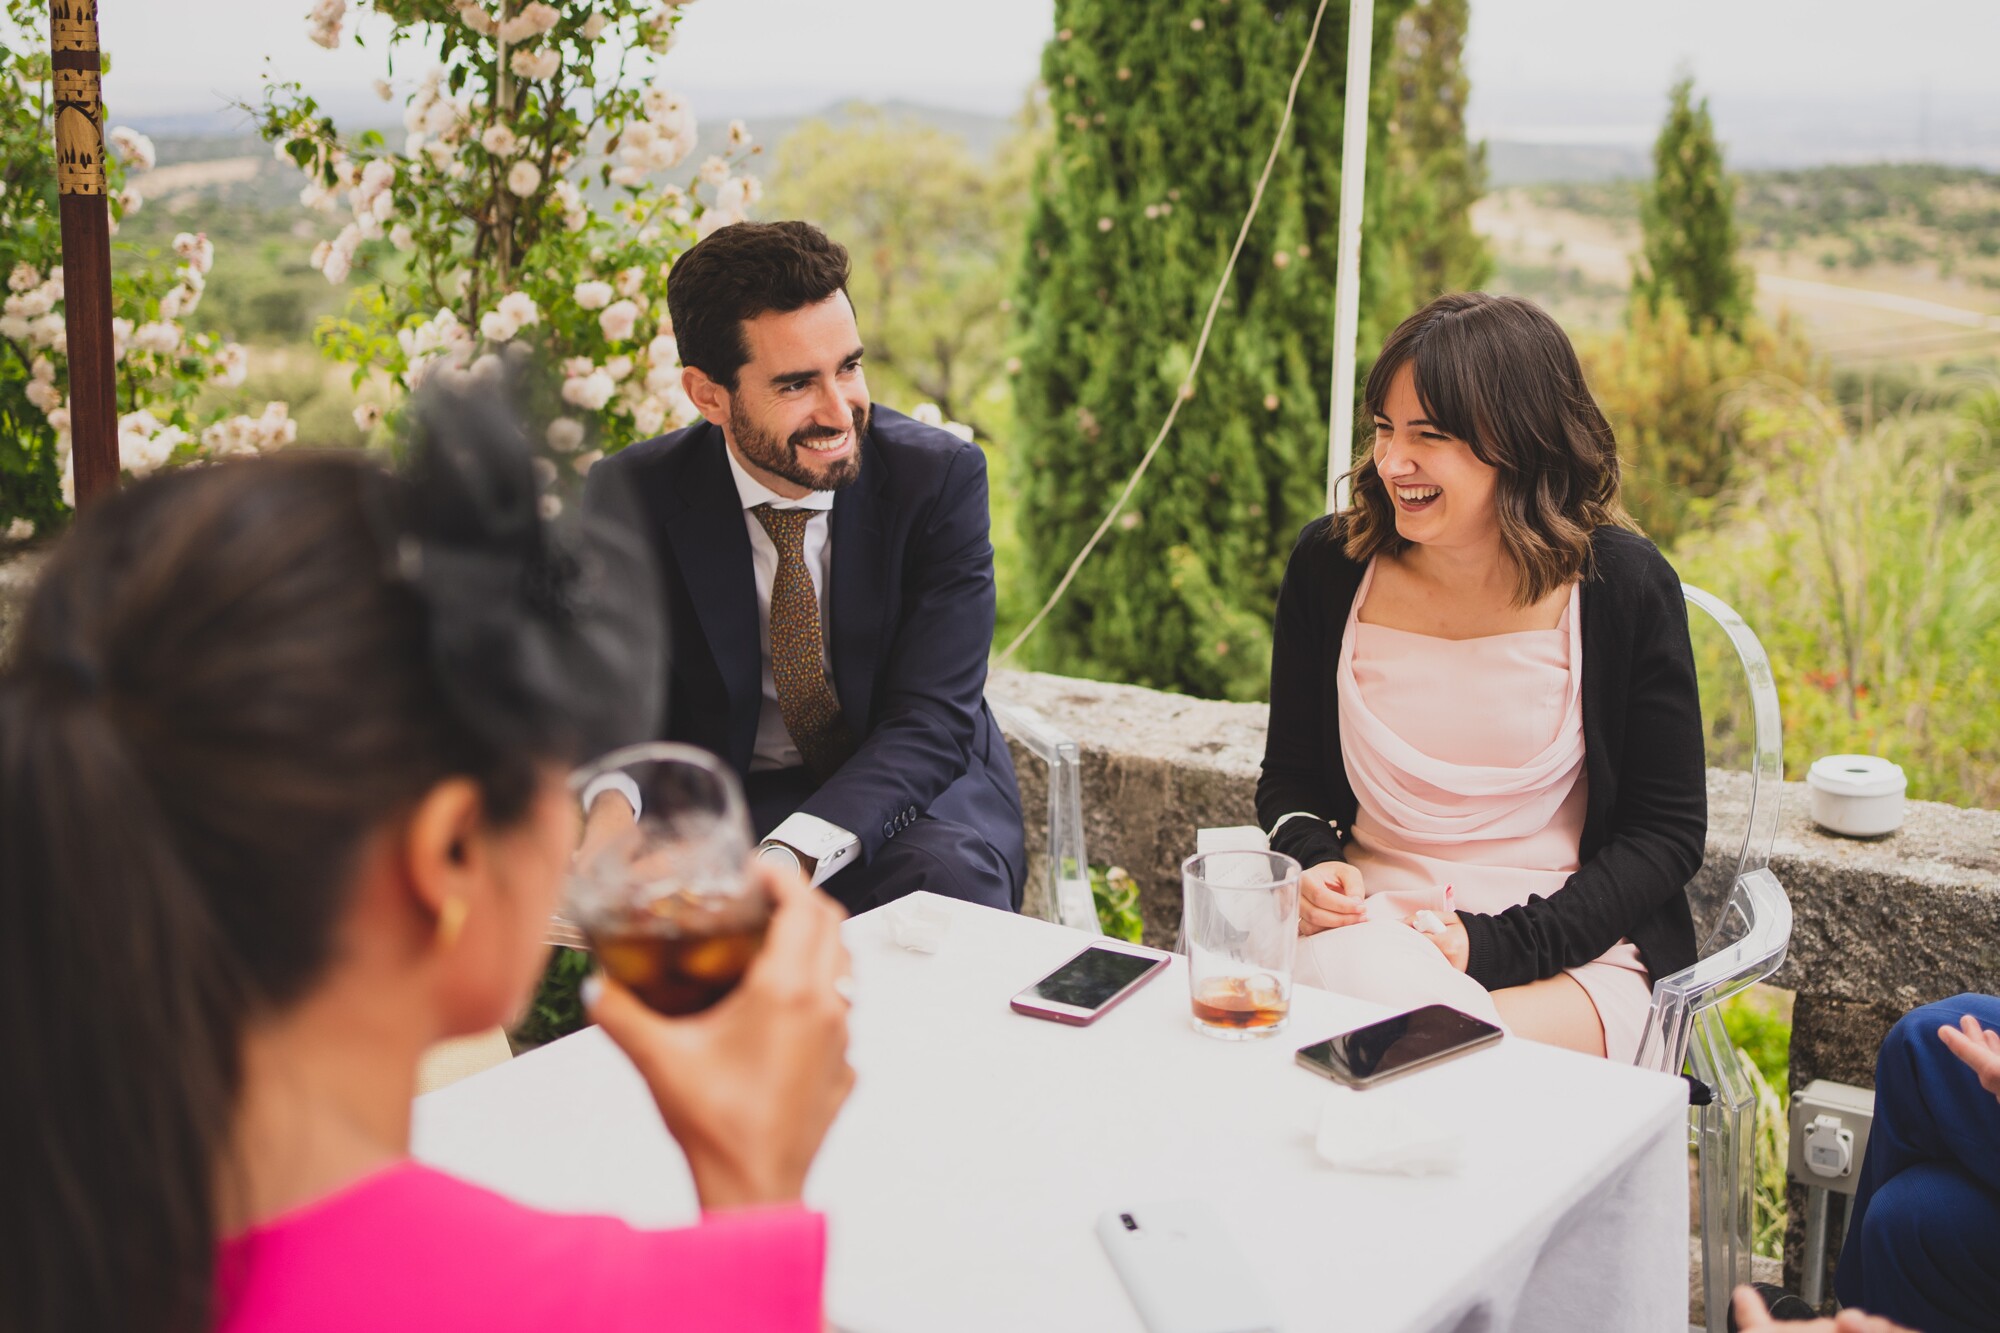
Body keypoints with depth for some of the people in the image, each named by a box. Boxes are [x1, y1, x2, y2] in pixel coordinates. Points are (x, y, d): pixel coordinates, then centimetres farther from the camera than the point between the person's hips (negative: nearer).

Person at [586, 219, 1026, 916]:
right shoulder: (633, 496, -7)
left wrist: (792, 857, -35)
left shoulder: (940, 475, -12)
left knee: (949, 876, -33)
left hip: (911, 792, 0)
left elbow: (931, 719, -18)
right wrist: (610, 799, -34)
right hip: (722, 799, 0)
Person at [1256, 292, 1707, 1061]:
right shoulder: (1330, 566, 2)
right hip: (1367, 926, 3)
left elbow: (1667, 833, -3)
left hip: (1569, 960, -2)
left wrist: (1494, 946, -15)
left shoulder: (1622, 587, -6)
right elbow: (1289, 778, 14)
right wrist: (1311, 863, -10)